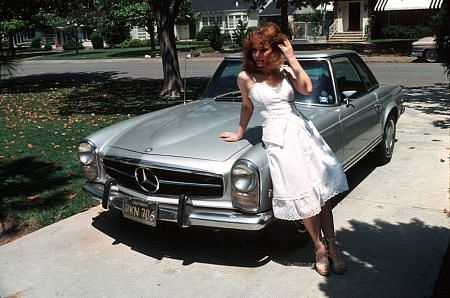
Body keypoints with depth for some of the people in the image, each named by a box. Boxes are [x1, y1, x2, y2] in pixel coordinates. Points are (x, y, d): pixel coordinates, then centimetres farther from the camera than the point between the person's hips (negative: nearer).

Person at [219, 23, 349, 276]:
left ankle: (331, 245, 15)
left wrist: (292, 58, -5)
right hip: (278, 136, -2)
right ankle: (319, 247, 15)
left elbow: (307, 89, -9)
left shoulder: (285, 71, 7)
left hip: (302, 129, 3)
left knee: (322, 189, 1)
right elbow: (247, 106, 16)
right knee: (303, 194, -3)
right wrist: (239, 133, 25)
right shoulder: (246, 77, 2)